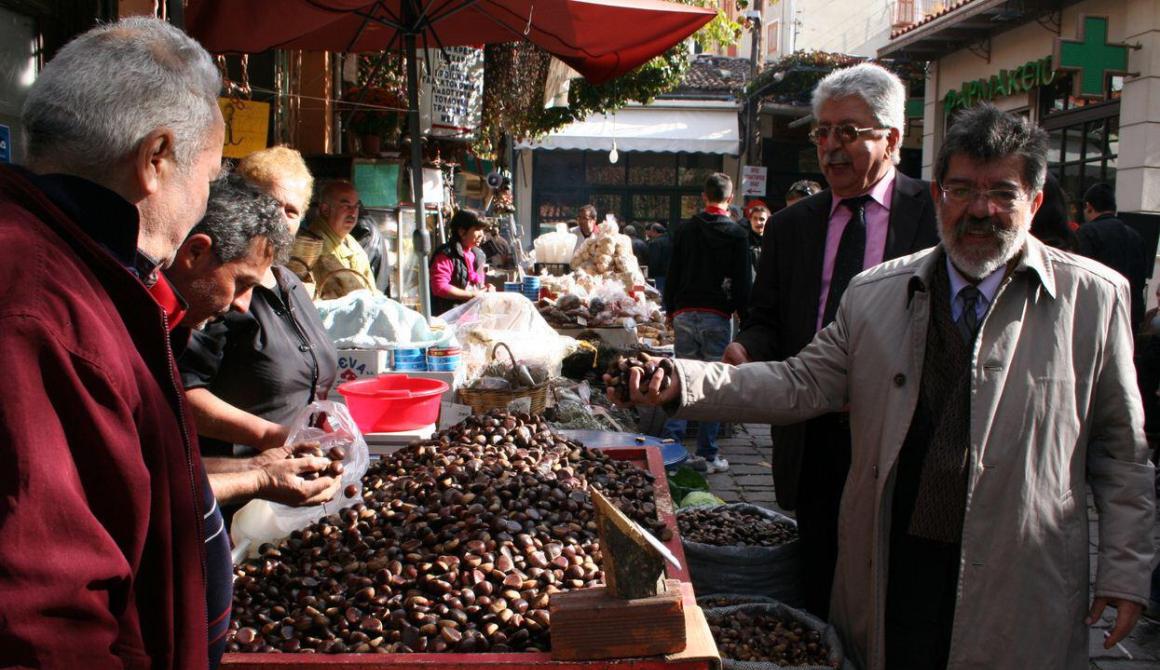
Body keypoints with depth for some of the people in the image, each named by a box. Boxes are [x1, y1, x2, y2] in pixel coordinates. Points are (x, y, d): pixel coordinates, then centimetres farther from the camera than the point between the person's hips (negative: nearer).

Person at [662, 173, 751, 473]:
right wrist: (745, 318, 3)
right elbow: (743, 282, -4)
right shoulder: (736, 234, -4)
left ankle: (670, 443, 4)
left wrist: (671, 310, 19)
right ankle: (706, 454, 5)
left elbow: (672, 274, 10)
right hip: (718, 316, -3)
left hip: (685, 314, 3)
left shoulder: (685, 229, 6)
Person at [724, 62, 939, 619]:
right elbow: (767, 320, 14)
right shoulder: (789, 227, 12)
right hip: (813, 443, 4)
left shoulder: (938, 214, -2)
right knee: (819, 603, 11)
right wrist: (747, 349, -9)